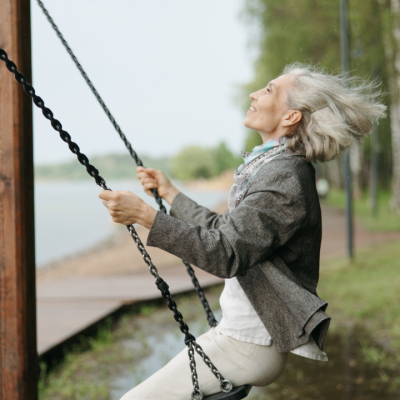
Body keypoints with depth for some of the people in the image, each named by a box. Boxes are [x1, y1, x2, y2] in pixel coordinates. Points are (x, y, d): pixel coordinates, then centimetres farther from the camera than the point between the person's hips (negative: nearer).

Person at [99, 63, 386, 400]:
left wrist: (144, 215, -30)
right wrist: (169, 192, 26)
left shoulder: (283, 178, -20)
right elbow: (224, 231, 20)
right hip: (238, 332, 10)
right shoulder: (275, 168, 12)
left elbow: (226, 255, -28)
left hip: (249, 346, -10)